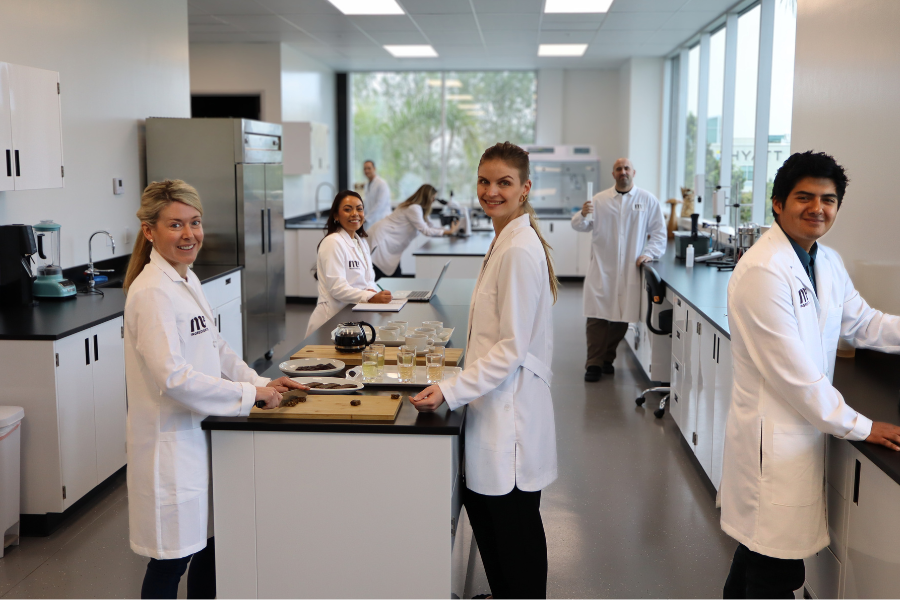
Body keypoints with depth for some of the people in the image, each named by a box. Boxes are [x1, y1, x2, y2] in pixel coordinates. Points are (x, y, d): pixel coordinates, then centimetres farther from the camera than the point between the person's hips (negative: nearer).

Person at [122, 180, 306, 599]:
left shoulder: (186, 280, 9)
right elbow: (173, 377, -26)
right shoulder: (152, 293, -21)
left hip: (199, 434, 9)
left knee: (209, 547, 19)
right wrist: (250, 394, -19)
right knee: (170, 564, 5)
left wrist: (262, 382, 6)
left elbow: (215, 349, 17)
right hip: (170, 443, -9)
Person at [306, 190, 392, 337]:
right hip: (333, 318, -8)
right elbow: (337, 287, -16)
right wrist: (371, 297, -27)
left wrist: (371, 290, -5)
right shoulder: (332, 242, -9)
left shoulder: (361, 242, 19)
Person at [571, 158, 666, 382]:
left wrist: (649, 253, -7)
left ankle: (607, 358, 23)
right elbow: (580, 226, 6)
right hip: (602, 269, -1)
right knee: (597, 316, -6)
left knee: (622, 317, 6)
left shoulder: (648, 200, 6)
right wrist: (583, 214, -16)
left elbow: (659, 231, 8)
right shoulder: (599, 200, 7)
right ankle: (594, 364, -1)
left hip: (630, 270, 1)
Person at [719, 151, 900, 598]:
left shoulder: (828, 262, 7)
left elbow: (863, 324, 15)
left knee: (760, 546, 24)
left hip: (805, 424, 9)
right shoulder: (762, 271, -22)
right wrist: (859, 427, -13)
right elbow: (794, 371, -22)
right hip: (773, 438, -9)